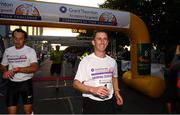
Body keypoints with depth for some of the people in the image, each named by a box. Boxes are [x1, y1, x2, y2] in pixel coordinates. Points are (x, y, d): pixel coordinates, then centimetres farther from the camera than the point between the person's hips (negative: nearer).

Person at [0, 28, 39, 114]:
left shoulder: (30, 51, -9)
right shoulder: (7, 51, 4)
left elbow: (35, 68, -20)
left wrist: (17, 69, -29)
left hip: (26, 83, -3)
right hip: (12, 83, 3)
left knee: (28, 111, 10)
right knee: (11, 111, 8)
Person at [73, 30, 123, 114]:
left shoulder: (112, 61, 2)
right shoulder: (86, 61, -15)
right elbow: (76, 83, -15)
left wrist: (116, 92, 8)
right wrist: (93, 89, -28)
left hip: (110, 102, 5)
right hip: (91, 103, -4)